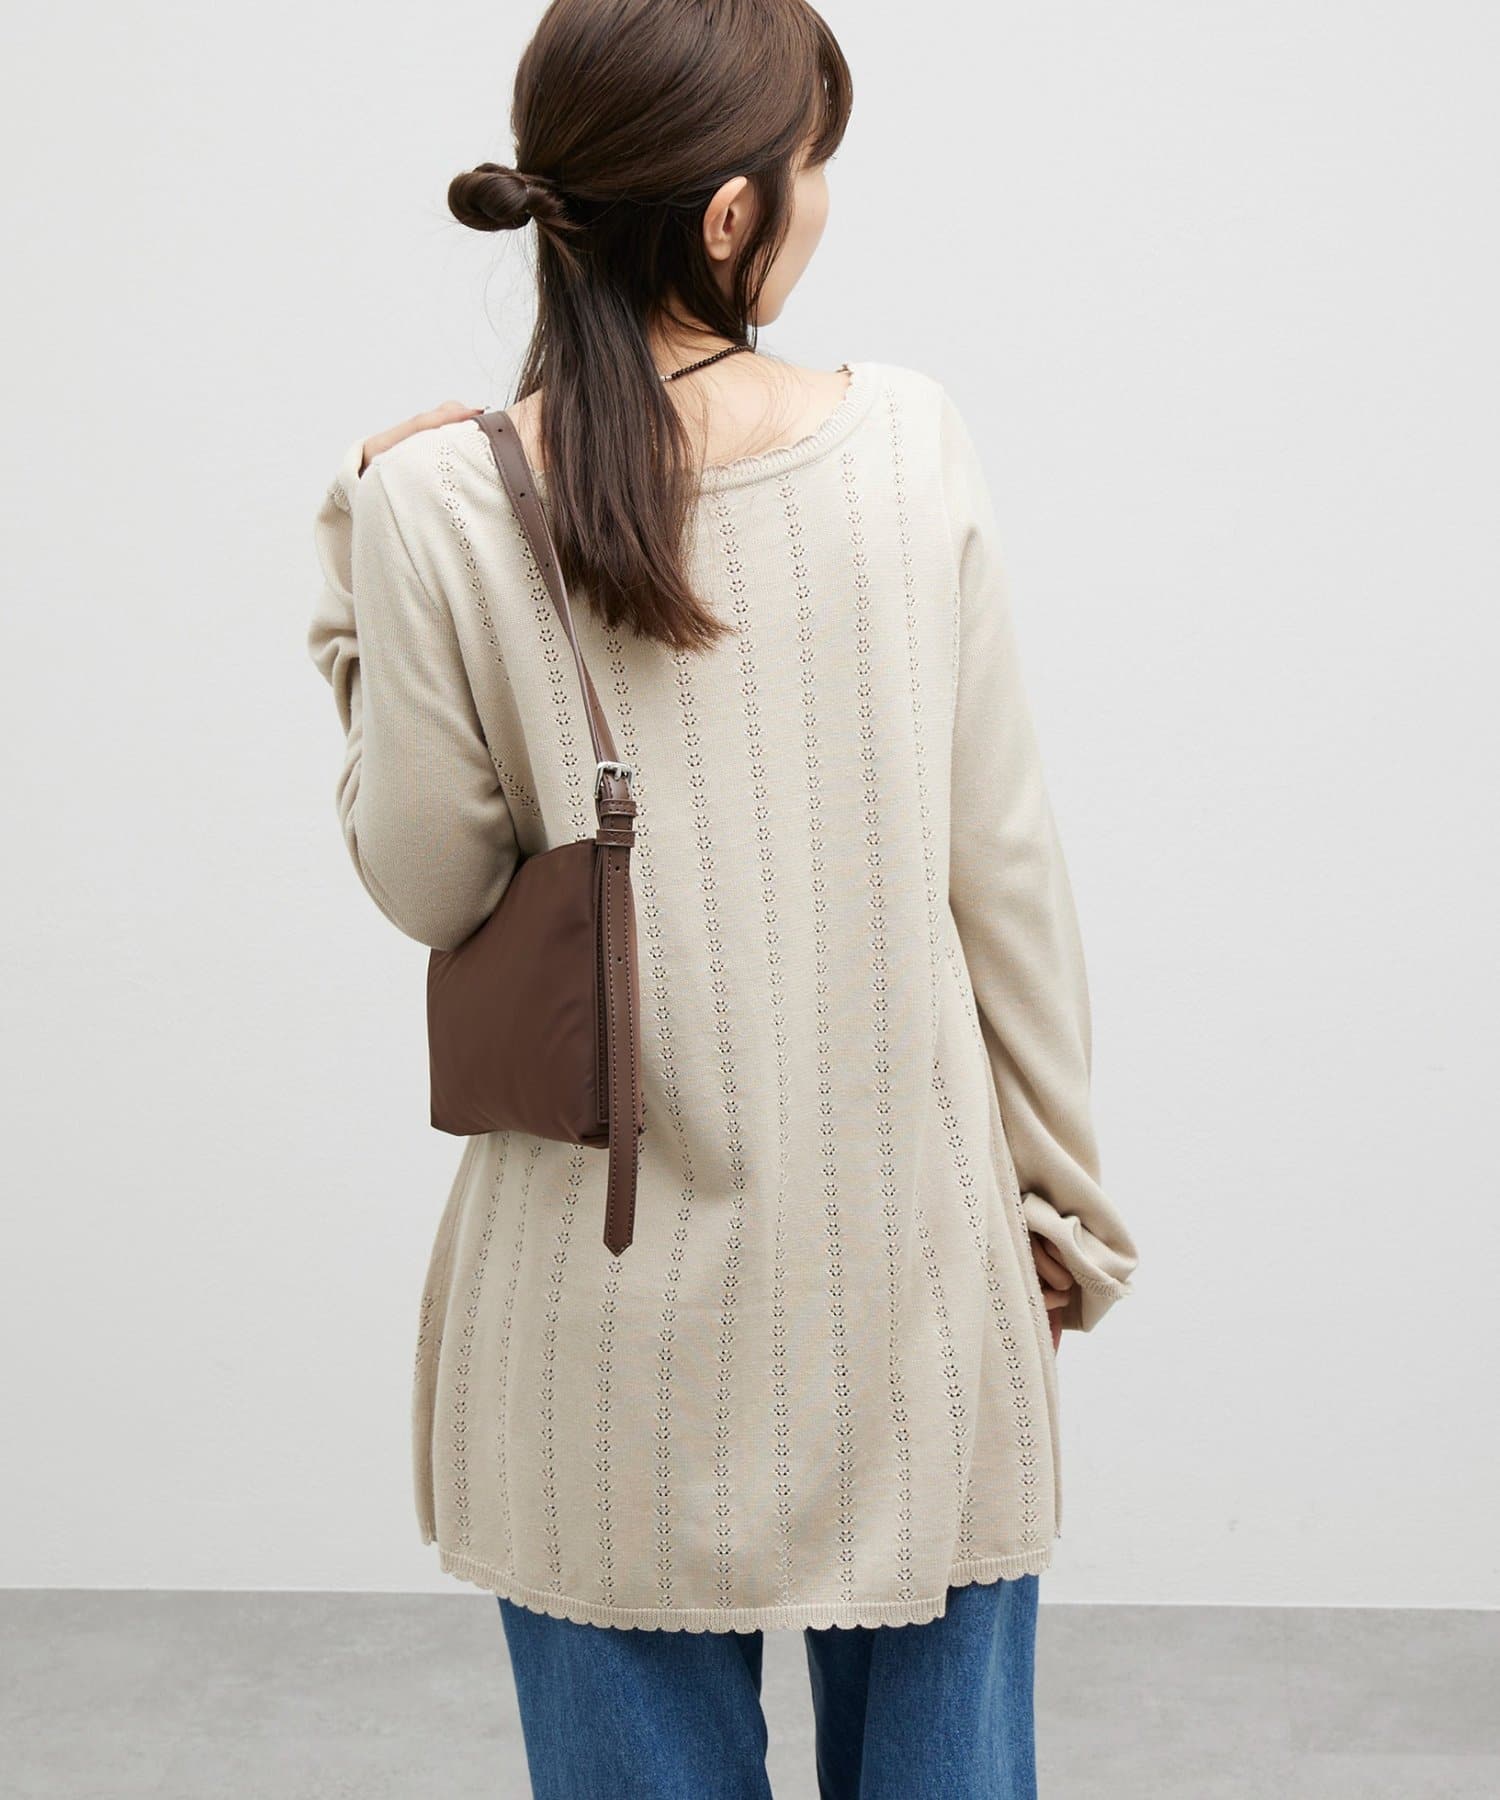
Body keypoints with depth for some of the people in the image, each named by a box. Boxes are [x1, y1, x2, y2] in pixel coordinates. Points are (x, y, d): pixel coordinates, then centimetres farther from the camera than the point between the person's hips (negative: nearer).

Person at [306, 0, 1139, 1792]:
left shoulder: (438, 501, -12)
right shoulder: (908, 442, -9)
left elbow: (426, 883, -3)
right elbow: (1001, 864, -4)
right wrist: (1060, 1189, 8)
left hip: (618, 1295, 0)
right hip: (906, 1255, 1)